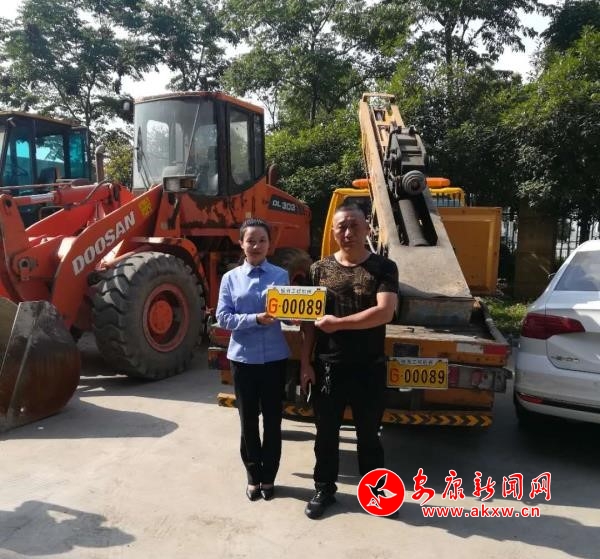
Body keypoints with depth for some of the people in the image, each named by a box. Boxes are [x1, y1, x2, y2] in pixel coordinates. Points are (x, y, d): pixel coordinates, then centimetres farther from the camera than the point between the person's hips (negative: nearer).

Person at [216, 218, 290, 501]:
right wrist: (256, 319, -19)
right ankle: (253, 476, 29)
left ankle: (268, 477, 28)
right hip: (243, 358, 0)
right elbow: (223, 318, -6)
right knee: (248, 419, 11)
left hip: (274, 357, 0)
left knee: (272, 419, 10)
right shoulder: (230, 278, 1)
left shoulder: (281, 275, 2)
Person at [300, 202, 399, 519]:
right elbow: (309, 320, 3)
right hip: (327, 367, 2)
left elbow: (384, 312, -18)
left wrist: (337, 322, -17)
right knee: (326, 433, 14)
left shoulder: (383, 268, -4)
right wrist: (305, 363, -1)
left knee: (369, 434, 15)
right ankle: (324, 489, 34)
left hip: (369, 368, -1)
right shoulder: (320, 269, 2)